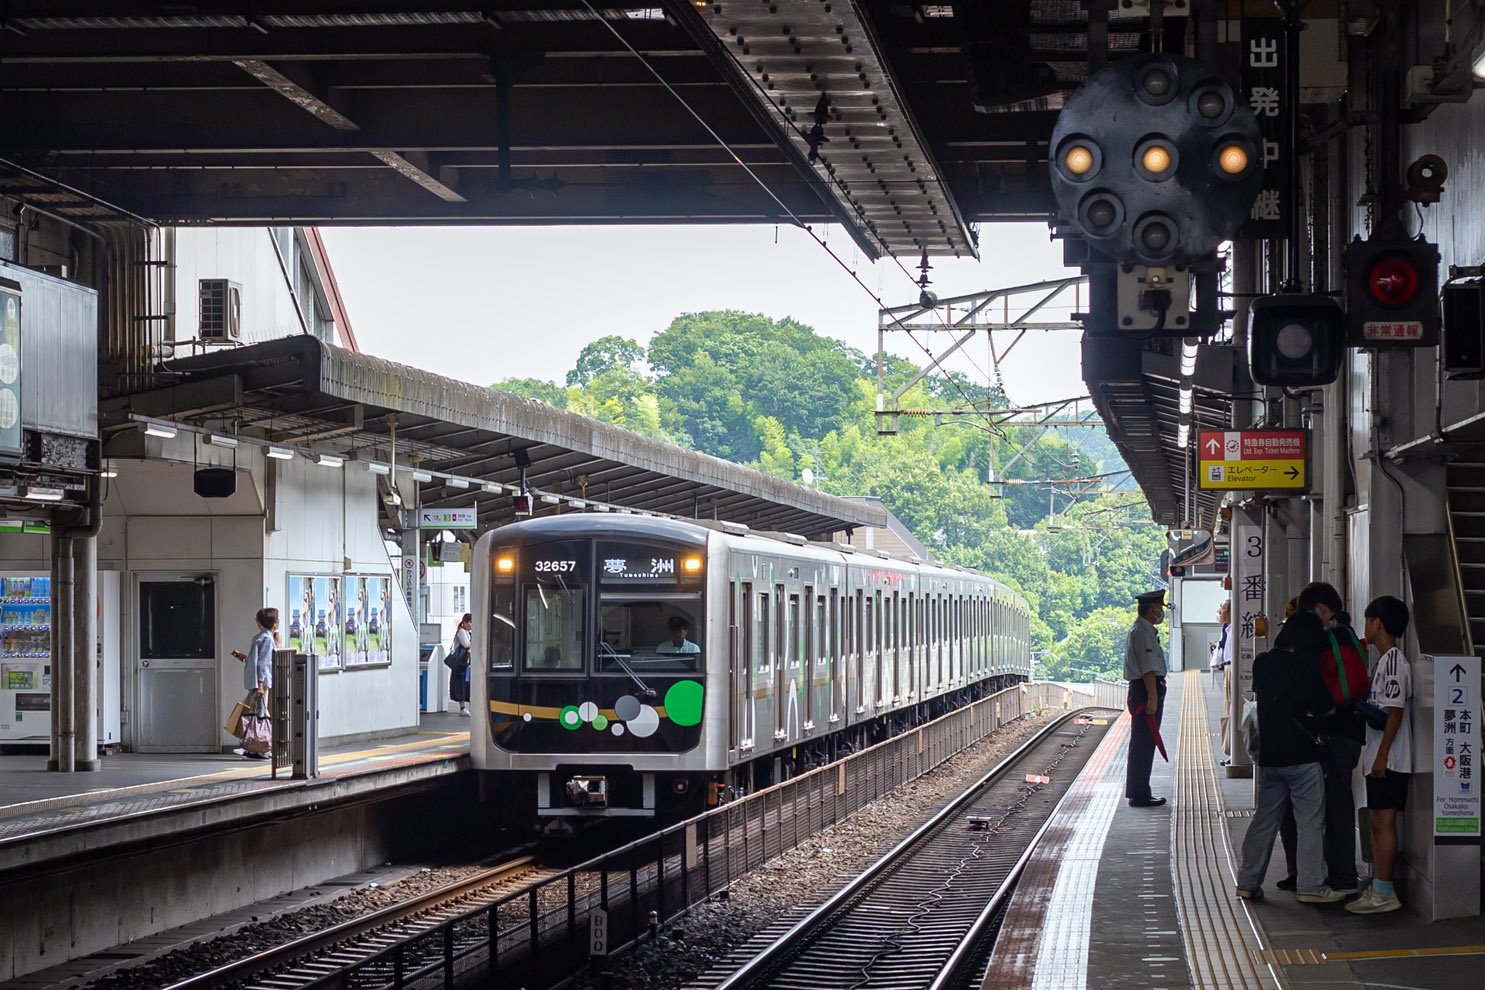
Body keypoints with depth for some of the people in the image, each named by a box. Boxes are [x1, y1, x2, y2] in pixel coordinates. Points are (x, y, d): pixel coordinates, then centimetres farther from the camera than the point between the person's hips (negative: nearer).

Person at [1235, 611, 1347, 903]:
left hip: (1269, 755, 6)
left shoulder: (1262, 663, 5)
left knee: (1264, 819, 12)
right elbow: (1325, 709, -8)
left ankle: (1248, 882, 14)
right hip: (1301, 756, -6)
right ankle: (1311, 885, -1)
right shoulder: (1305, 667, -13)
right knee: (1310, 822, 0)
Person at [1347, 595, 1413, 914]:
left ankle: (1384, 893, -8)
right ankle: (1377, 887, 18)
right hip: (1379, 759, 10)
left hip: (1389, 759, -10)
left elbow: (1395, 712, -20)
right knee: (1378, 822, 13)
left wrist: (1381, 755, -21)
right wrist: (1374, 755, 21)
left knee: (1383, 821, -9)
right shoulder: (1385, 661, 17)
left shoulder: (1394, 662, -14)